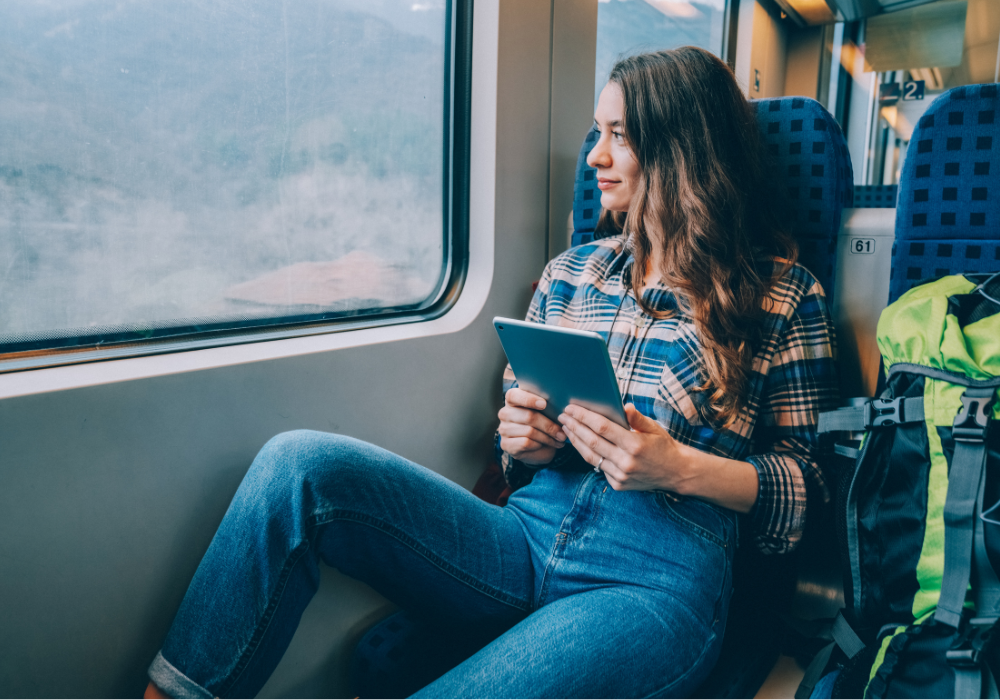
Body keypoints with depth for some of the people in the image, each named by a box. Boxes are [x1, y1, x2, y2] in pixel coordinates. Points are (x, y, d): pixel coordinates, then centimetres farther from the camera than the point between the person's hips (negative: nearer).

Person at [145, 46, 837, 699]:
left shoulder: (784, 294, 6)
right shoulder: (572, 272, 16)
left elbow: (808, 493, 4)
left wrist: (681, 467, -14)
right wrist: (525, 441, -3)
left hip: (660, 582, -3)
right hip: (526, 542, 4)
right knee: (299, 464, -19)